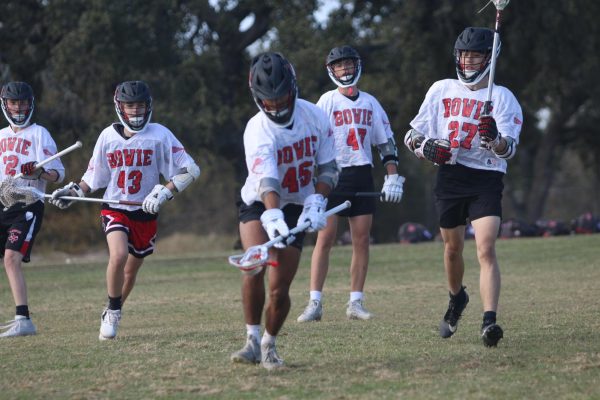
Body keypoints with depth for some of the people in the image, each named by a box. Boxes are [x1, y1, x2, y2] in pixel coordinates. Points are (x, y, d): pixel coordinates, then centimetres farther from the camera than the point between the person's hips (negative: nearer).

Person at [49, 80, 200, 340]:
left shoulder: (159, 136, -8)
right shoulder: (108, 136, 0)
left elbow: (190, 170, -9)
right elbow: (94, 176, 14)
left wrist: (164, 192, -20)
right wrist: (73, 192, 0)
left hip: (145, 213, 1)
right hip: (114, 209, -1)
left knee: (130, 271, 12)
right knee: (119, 255, -27)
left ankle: (111, 314, 37)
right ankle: (112, 313, -9)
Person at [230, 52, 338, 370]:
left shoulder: (315, 117, -11)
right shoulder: (258, 130, -25)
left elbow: (327, 168, -1)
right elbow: (267, 178, -41)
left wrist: (316, 202, -19)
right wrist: (273, 215, -58)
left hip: (296, 209, 3)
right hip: (259, 205, -3)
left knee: (279, 289, -5)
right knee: (256, 266, -30)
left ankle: (269, 345, 19)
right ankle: (252, 341, -16)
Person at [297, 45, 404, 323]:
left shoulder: (370, 103, 12)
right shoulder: (327, 101, 1)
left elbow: (386, 141, 15)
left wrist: (393, 176, 8)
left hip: (362, 176, 4)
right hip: (333, 176, -4)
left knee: (362, 240, 1)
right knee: (325, 239, -8)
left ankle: (356, 303, 7)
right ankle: (315, 303, -8)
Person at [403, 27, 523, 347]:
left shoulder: (502, 97, -1)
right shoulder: (441, 90, 8)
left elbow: (508, 149, -10)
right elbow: (412, 134, 12)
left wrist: (495, 139, -33)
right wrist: (424, 146, -10)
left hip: (486, 180, -3)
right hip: (449, 177, 3)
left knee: (486, 250, -18)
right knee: (453, 248, 16)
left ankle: (489, 321, -26)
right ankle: (456, 299, 44)